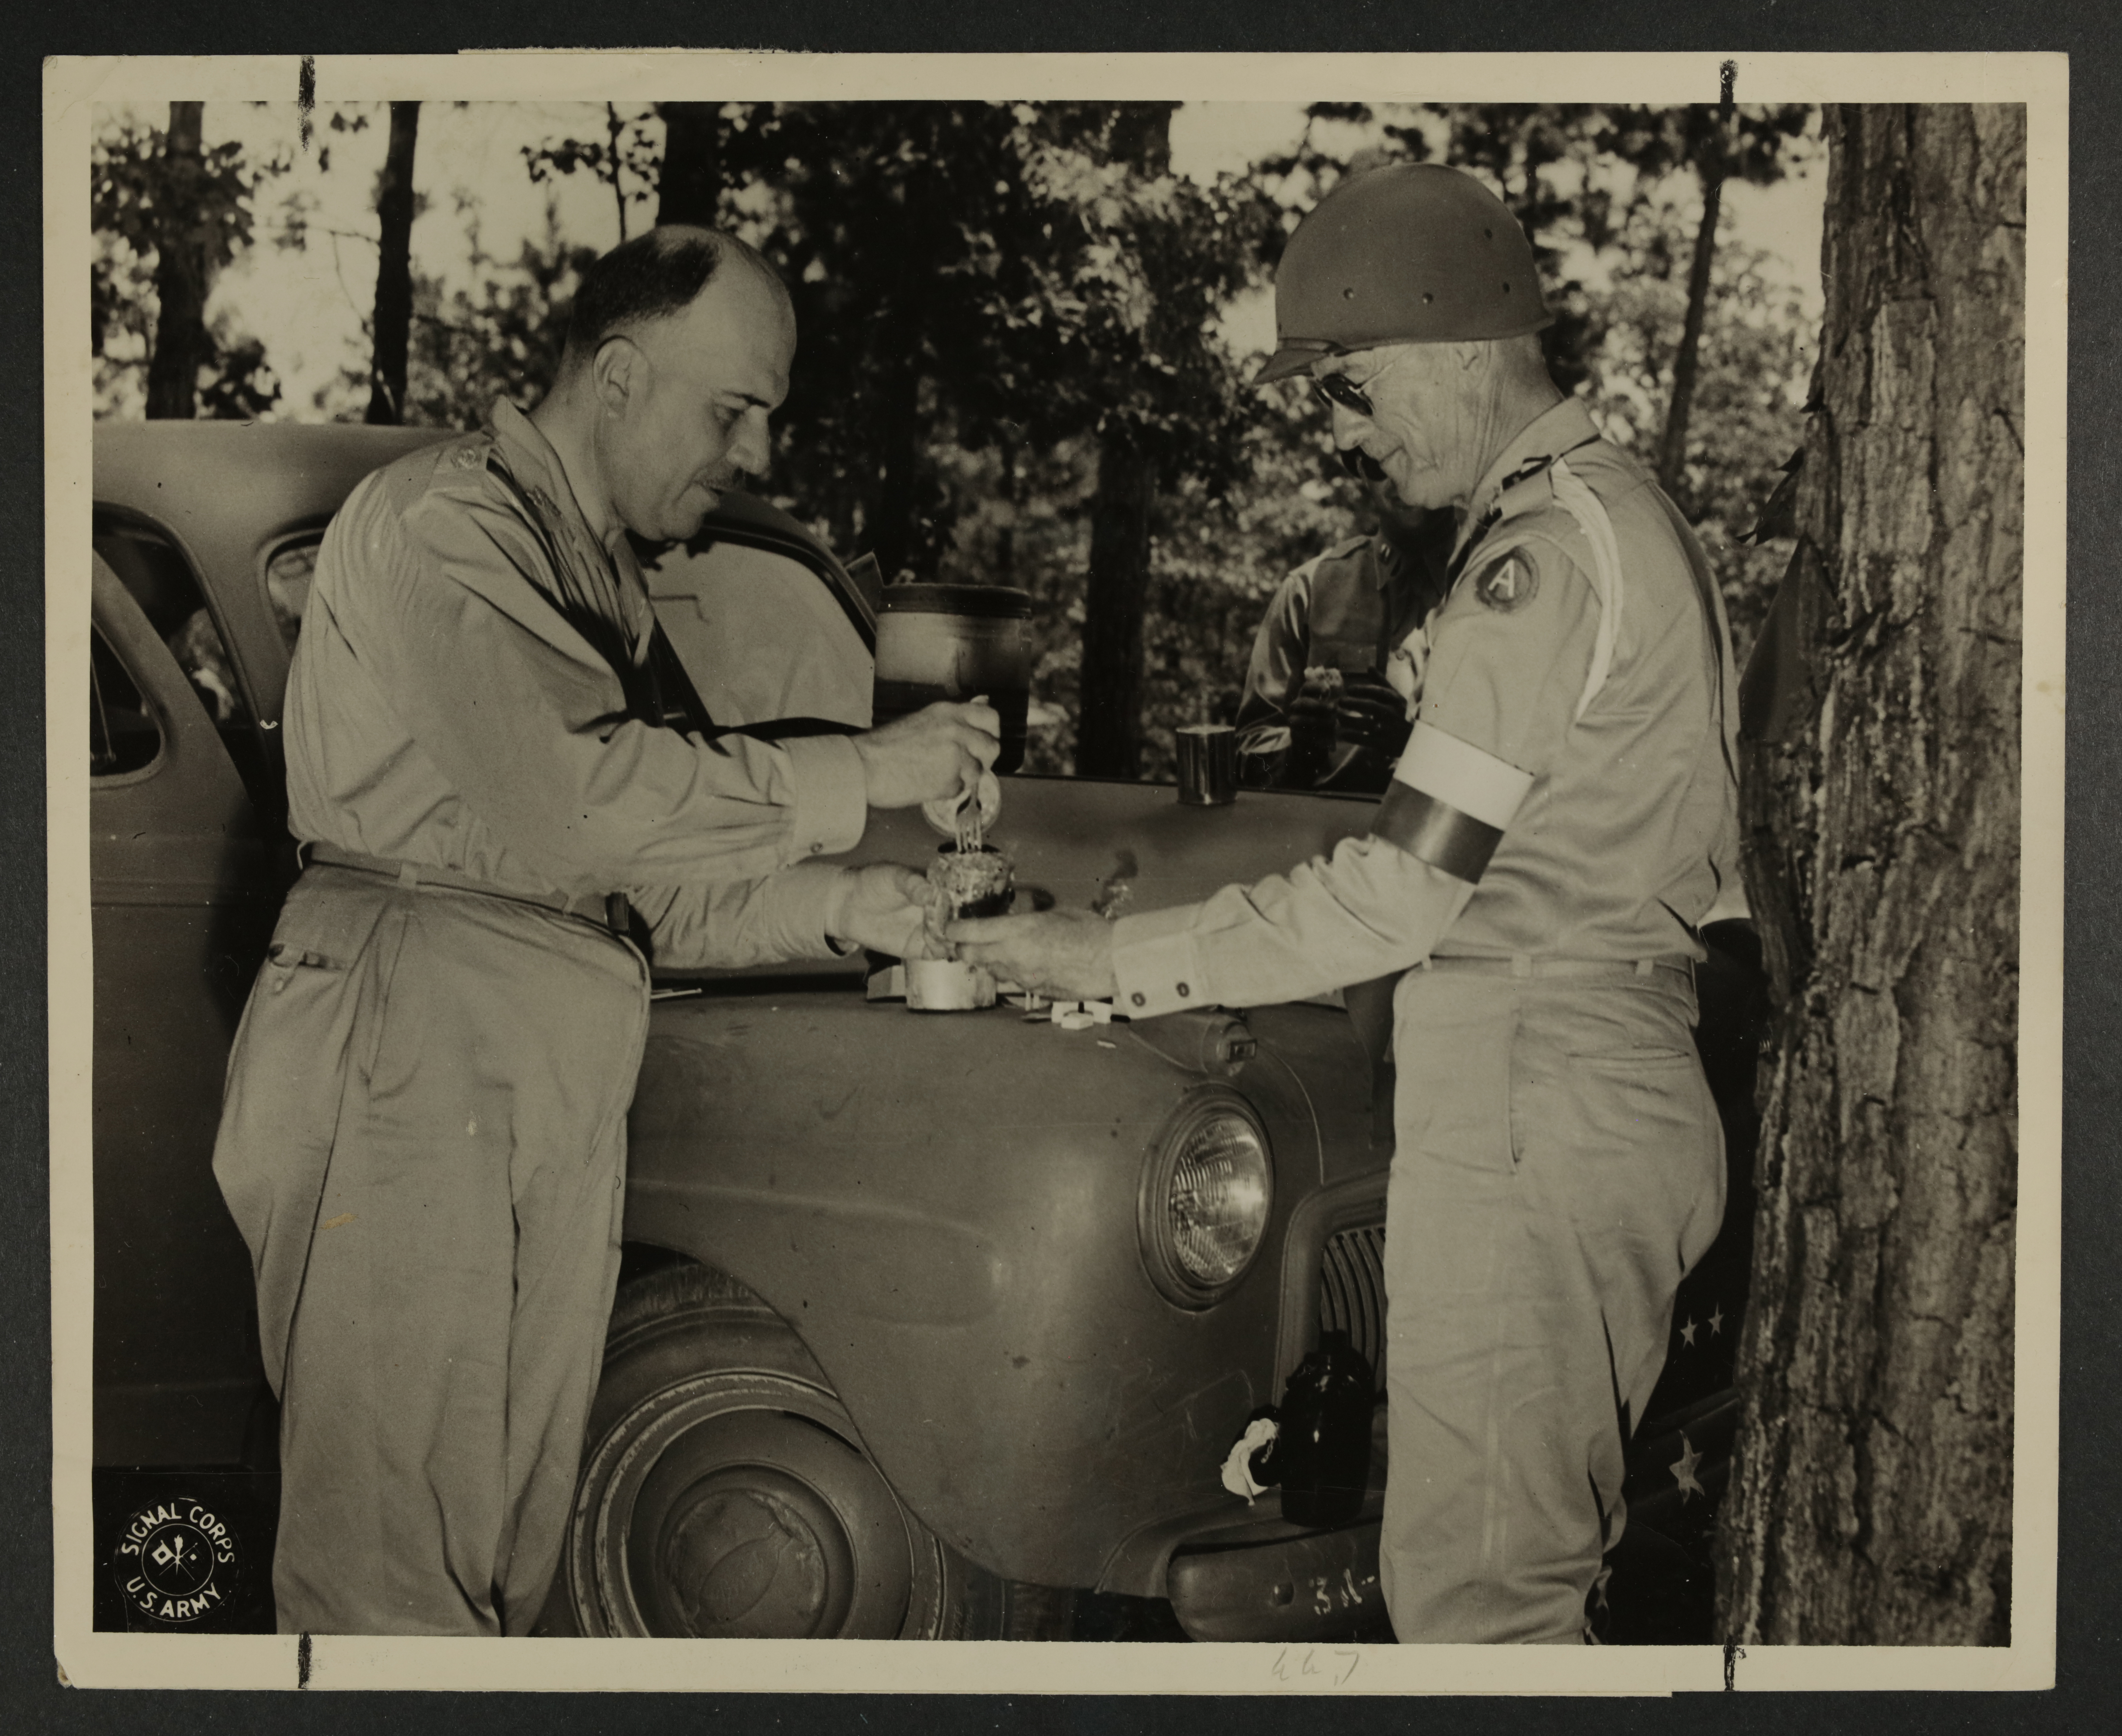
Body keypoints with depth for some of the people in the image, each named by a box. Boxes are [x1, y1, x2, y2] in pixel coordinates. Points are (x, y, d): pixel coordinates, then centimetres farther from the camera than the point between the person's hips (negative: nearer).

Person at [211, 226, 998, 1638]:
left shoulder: (604, 581, 24)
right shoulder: (449, 518, -5)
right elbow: (566, 802, -18)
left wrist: (844, 908, 6)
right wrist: (863, 777, -13)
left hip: (558, 1084, 9)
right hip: (412, 1050, -9)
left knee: (514, 1547, 8)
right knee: (395, 1547, -7)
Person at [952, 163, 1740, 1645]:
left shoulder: (1548, 550, -16)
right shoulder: (1627, 516, 16)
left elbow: (1394, 904, -18)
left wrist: (1112, 957, -10)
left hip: (1531, 1121, -10)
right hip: (1626, 1092, 10)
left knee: (1468, 1587, -4)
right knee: (1539, 1560, 17)